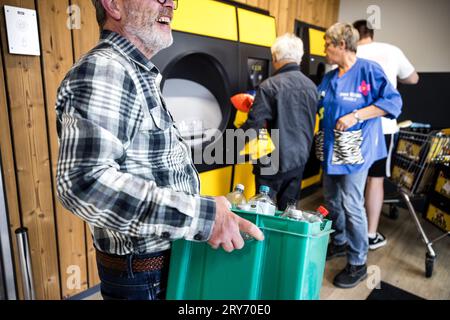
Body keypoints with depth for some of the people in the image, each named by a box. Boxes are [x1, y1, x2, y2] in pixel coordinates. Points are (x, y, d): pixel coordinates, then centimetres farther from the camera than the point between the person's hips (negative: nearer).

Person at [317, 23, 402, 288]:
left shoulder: (369, 69, -9)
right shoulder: (329, 78, 12)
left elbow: (393, 101, -14)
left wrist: (356, 116, -22)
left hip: (356, 150, -7)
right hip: (331, 149, 8)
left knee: (351, 205, -5)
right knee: (332, 201, 16)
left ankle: (358, 264, 12)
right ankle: (340, 243, 37)